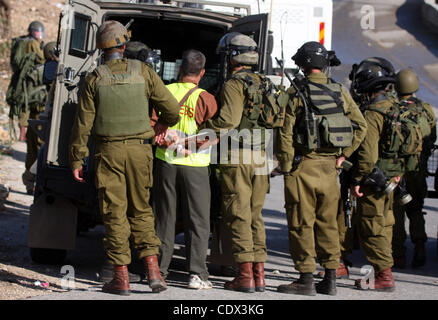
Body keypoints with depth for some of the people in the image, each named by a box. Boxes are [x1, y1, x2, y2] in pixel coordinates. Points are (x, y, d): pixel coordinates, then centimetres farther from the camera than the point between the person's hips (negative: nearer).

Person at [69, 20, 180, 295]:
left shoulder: (94, 79, -3)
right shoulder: (143, 72, -1)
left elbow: (83, 124, -3)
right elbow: (172, 107, -3)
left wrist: (77, 160, 3)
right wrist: (165, 123, 20)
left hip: (108, 151, -1)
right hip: (139, 149, 1)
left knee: (114, 213, 3)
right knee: (141, 210, 13)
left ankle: (121, 277, 3)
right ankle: (152, 270, 4)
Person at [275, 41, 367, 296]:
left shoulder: (296, 92, -7)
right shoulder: (340, 92, 6)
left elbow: (286, 132, -10)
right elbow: (361, 126, 7)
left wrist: (286, 167, -5)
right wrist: (343, 155, 10)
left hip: (304, 165, -5)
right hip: (330, 166, 5)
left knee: (301, 223, 1)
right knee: (328, 222, 12)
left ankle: (307, 279, 0)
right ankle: (330, 279, 15)